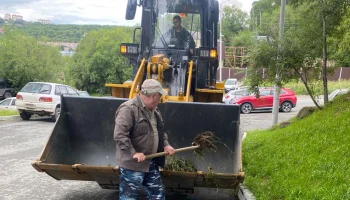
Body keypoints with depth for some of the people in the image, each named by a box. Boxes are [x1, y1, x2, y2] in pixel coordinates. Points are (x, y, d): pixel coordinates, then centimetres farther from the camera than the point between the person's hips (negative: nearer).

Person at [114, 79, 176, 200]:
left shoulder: (153, 109, 11)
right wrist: (133, 153, -27)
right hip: (132, 164, -9)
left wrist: (165, 145, 7)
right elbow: (119, 135, -26)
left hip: (151, 163, 9)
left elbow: (159, 131, 23)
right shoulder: (128, 109, -20)